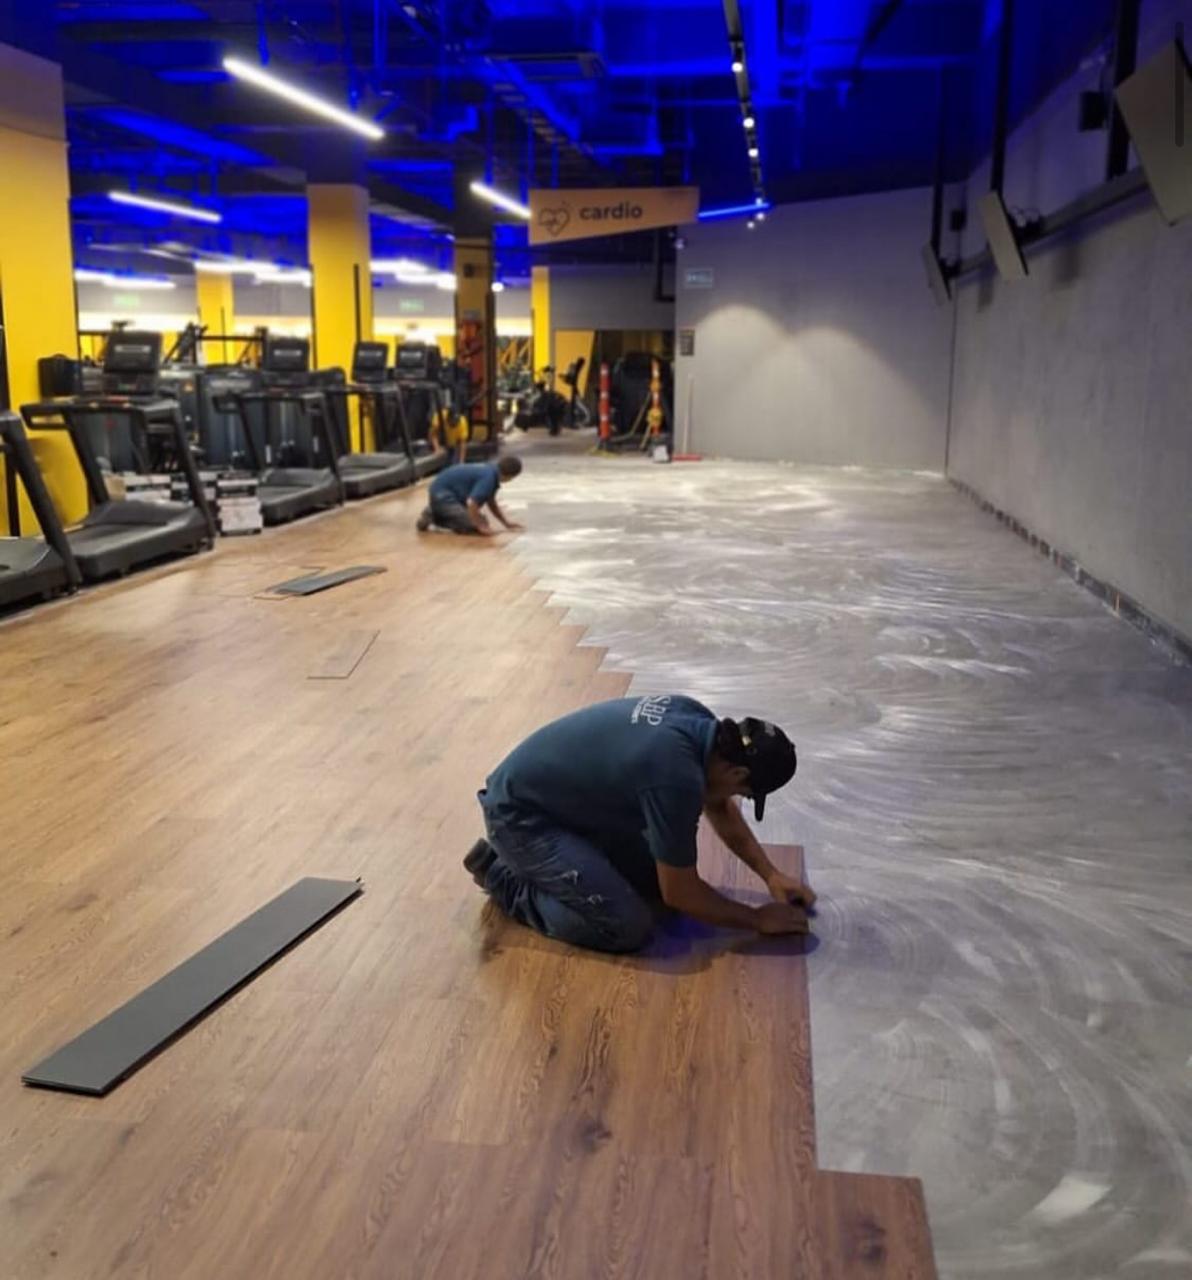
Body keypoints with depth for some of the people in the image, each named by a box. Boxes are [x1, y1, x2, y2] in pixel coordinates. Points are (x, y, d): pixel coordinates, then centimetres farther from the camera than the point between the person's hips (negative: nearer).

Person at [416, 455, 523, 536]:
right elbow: (471, 503, -33)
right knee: (471, 525, -20)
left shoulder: (492, 471, 5)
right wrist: (481, 527, -24)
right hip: (442, 493, -10)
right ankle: (432, 517, -6)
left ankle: (434, 513, 18)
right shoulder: (488, 477, -26)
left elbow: (491, 502, 18)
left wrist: (506, 523, 15)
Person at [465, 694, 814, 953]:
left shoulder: (701, 724, -5)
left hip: (565, 799, 9)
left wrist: (771, 875, 10)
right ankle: (503, 876, 0)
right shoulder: (677, 777, -31)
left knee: (658, 876, 11)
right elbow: (680, 893, -18)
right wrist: (757, 919, -6)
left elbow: (720, 809, 15)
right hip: (518, 815, -9)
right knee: (628, 927, -15)